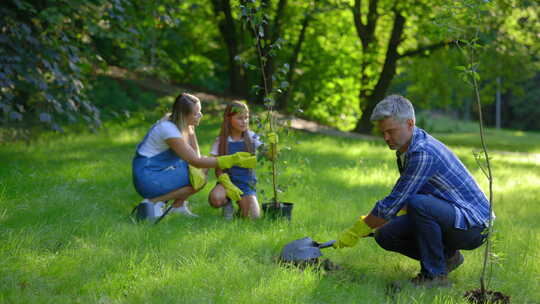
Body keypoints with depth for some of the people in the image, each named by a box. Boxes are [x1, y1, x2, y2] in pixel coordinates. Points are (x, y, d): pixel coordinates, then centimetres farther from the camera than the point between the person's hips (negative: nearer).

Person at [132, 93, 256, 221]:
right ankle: (153, 202, -10)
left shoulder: (185, 125, 3)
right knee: (200, 179, -16)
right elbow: (196, 161, -24)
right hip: (148, 177, -9)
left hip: (162, 170, 9)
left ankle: (178, 206, 6)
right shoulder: (168, 129, -25)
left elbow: (196, 155, 0)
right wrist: (232, 160, -27)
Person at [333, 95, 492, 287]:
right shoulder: (406, 145, 7)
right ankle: (447, 256, 15)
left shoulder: (423, 153, -25)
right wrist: (375, 224, 22)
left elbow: (393, 204, -24)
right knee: (384, 235, 0)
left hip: (473, 225, -9)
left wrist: (356, 232, -13)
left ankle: (435, 274, -18)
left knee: (418, 204, -34)